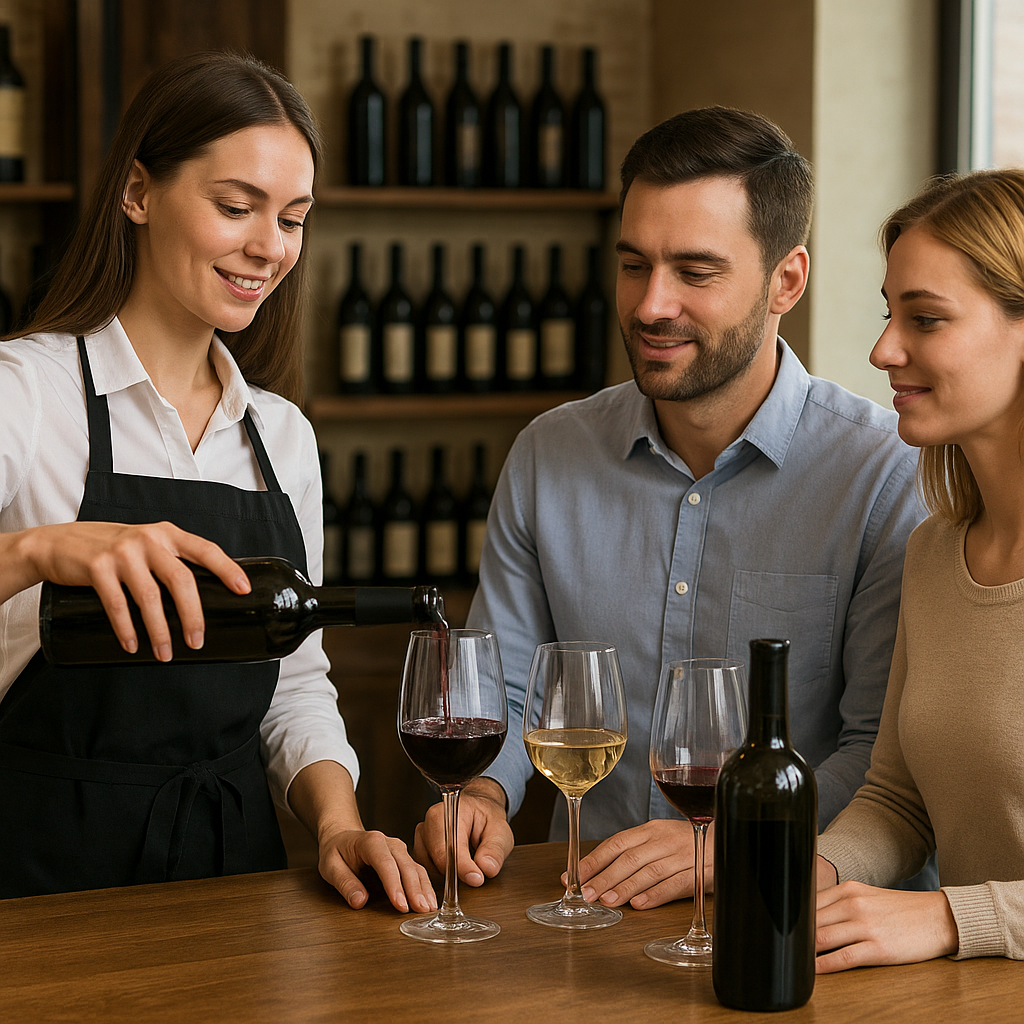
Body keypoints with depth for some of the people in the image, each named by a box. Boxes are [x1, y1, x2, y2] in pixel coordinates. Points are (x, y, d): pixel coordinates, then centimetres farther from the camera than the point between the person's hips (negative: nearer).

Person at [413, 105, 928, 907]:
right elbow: (500, 693, 13)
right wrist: (481, 795, -8)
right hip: (584, 910, 3)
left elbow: (888, 749, -7)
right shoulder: (548, 457, 9)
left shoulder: (886, 473, -5)